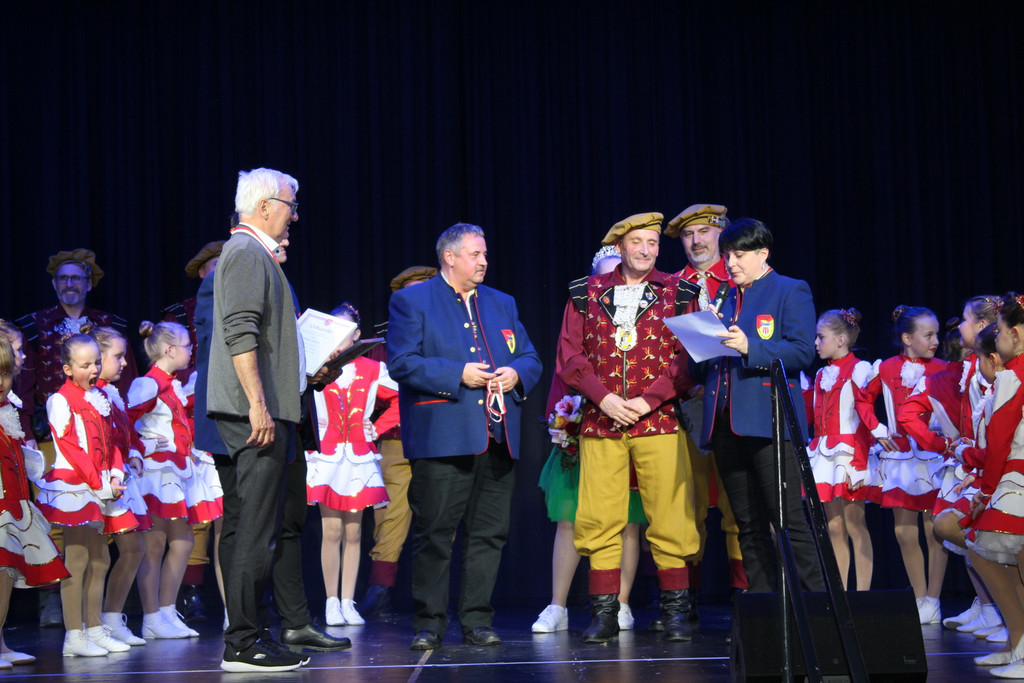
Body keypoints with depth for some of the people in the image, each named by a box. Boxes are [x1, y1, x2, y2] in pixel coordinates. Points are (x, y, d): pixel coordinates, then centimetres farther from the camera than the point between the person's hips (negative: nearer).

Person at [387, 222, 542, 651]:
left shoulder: (502, 303, 20)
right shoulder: (411, 301, 4)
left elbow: (531, 359, 20)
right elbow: (401, 362, -7)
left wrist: (516, 374, -3)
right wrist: (457, 374, -14)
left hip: (498, 438, 5)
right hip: (442, 438, -5)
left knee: (490, 532, 5)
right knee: (434, 534, -3)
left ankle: (477, 620, 13)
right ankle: (429, 623, 6)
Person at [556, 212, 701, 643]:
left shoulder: (677, 293, 8)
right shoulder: (586, 294, 11)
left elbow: (689, 357, 1)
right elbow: (569, 355, 7)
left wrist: (648, 400, -9)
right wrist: (603, 397, -7)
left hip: (660, 421, -1)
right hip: (600, 425, 1)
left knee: (670, 518, -2)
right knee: (598, 520, -1)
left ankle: (675, 609, 9)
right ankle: (604, 614, 7)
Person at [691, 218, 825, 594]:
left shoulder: (791, 291, 4)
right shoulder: (725, 299, 22)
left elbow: (803, 351, -10)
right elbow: (702, 367, 24)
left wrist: (749, 347, -20)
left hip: (768, 422, -6)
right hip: (725, 423, 7)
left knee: (791, 521, -9)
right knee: (749, 527, 8)